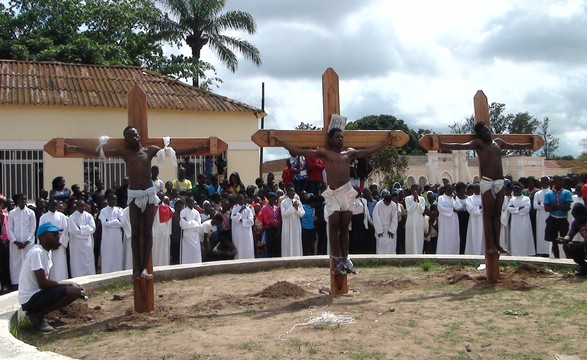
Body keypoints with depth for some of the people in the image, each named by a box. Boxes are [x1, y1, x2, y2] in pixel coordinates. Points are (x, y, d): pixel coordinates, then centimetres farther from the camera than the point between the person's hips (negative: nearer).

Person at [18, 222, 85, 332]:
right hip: (30, 299, -10)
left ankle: (37, 314, 9)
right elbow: (43, 283, -23)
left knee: (75, 289, 13)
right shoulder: (37, 253, -19)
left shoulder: (47, 251, 11)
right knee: (73, 291, -21)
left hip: (37, 293, 10)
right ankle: (38, 315, -8)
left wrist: (69, 284, -3)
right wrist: (69, 284, -14)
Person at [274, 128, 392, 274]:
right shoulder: (323, 152, 3)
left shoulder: (349, 152, 16)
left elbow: (369, 151, 27)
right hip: (333, 194, -4)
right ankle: (337, 261, -1)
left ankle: (345, 259, 13)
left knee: (344, 228, 8)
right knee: (334, 228, -3)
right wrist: (281, 142, -5)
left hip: (347, 191, 4)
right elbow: (299, 151, -1)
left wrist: (384, 143, 31)